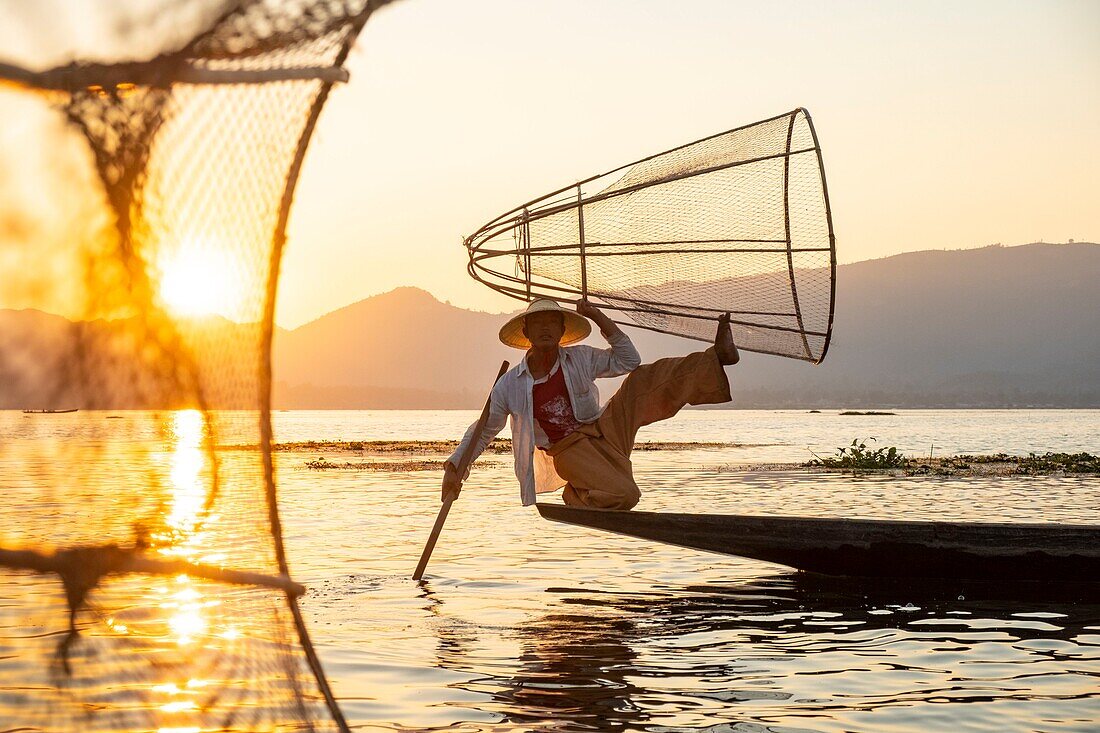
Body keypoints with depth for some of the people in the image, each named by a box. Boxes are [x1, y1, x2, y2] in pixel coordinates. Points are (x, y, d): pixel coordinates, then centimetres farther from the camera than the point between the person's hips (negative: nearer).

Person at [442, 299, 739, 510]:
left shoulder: (580, 359, 0)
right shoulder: (509, 385, -8)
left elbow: (627, 361, 2)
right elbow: (482, 431, 1)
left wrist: (601, 319, -9)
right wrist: (454, 468, -11)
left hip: (604, 430, 4)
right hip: (571, 450, -4)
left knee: (643, 380, -13)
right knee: (622, 495, -32)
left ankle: (716, 359, -15)